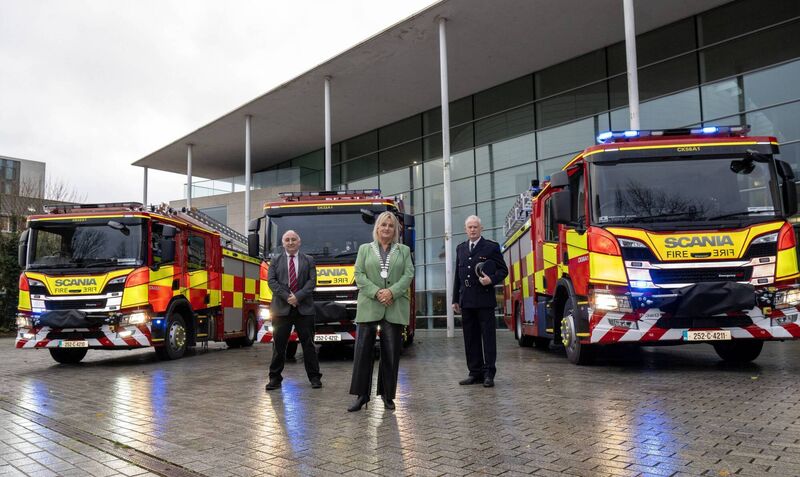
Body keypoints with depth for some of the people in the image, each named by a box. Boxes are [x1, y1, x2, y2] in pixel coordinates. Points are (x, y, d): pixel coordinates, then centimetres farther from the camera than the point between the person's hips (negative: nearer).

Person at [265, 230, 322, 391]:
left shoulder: (309, 260, 10)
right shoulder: (275, 261, 11)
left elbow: (312, 281, 1)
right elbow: (271, 281, 1)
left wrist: (298, 296, -12)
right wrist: (287, 297, -11)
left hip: (304, 308, 0)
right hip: (281, 309, 0)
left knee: (308, 343, 4)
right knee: (278, 344, 3)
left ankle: (314, 377, 10)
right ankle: (275, 377, 11)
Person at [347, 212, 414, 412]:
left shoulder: (404, 250, 14)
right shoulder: (365, 249, 12)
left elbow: (408, 275, 3)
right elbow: (359, 275, 2)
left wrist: (392, 292, -13)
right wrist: (376, 292, -12)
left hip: (395, 308, 1)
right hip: (368, 307, -1)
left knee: (391, 352, 4)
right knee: (363, 350, -3)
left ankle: (388, 394, 14)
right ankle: (361, 395, 4)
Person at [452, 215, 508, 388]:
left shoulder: (491, 247, 1)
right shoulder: (460, 248, 15)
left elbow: (503, 270, 2)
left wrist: (492, 279, -18)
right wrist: (455, 299, 15)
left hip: (485, 300, -5)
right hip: (466, 302, 5)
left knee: (488, 338, -1)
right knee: (471, 339, 8)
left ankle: (489, 374, 3)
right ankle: (475, 373, 16)